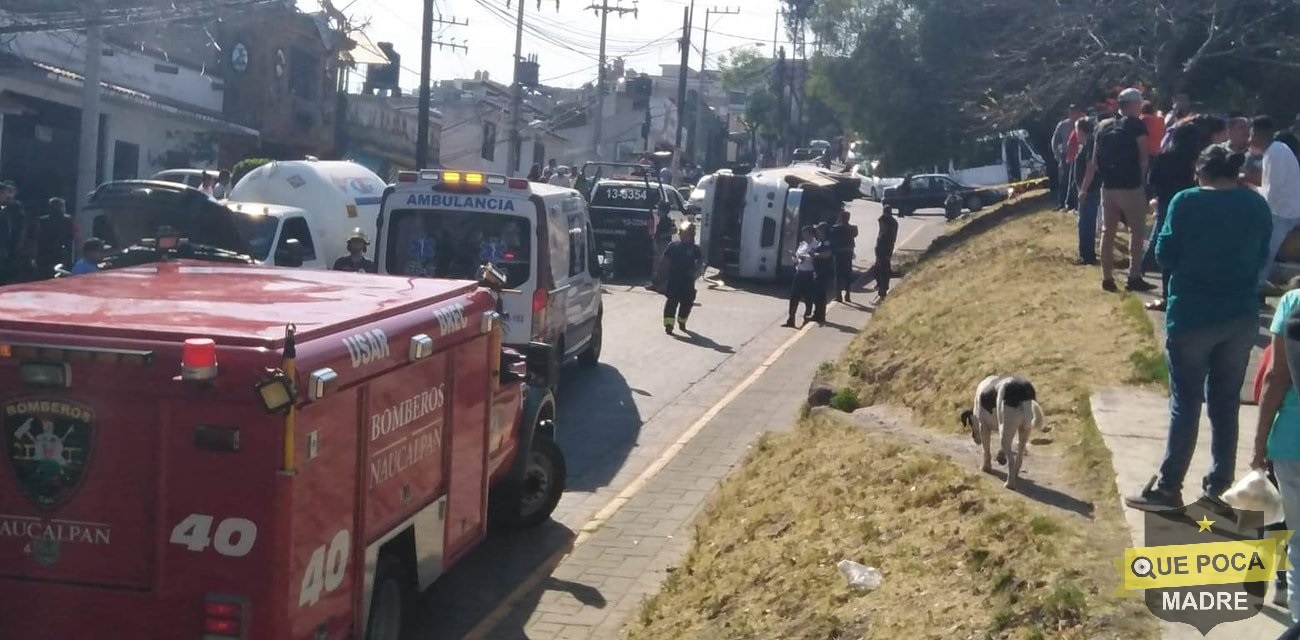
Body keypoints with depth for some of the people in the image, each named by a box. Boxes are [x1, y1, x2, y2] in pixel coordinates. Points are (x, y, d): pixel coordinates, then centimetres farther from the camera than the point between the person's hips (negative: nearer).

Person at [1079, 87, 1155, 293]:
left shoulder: (1104, 127, 12)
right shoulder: (1137, 125, -6)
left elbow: (1094, 162, 12)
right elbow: (1143, 157, -9)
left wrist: (1085, 187, 16)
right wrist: (1143, 180, 4)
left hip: (1108, 187, 6)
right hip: (1131, 187, -6)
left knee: (1108, 232, 10)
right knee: (1137, 231, 3)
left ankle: (1107, 278, 12)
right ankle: (1134, 277, 0)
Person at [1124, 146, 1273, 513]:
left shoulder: (1186, 203, -9)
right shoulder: (1257, 205, 3)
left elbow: (1164, 256, -5)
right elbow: (1261, 258, 12)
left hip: (1192, 317, -4)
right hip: (1241, 317, 4)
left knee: (1185, 404, 0)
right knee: (1226, 402, 13)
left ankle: (1168, 487, 2)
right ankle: (1219, 485, 18)